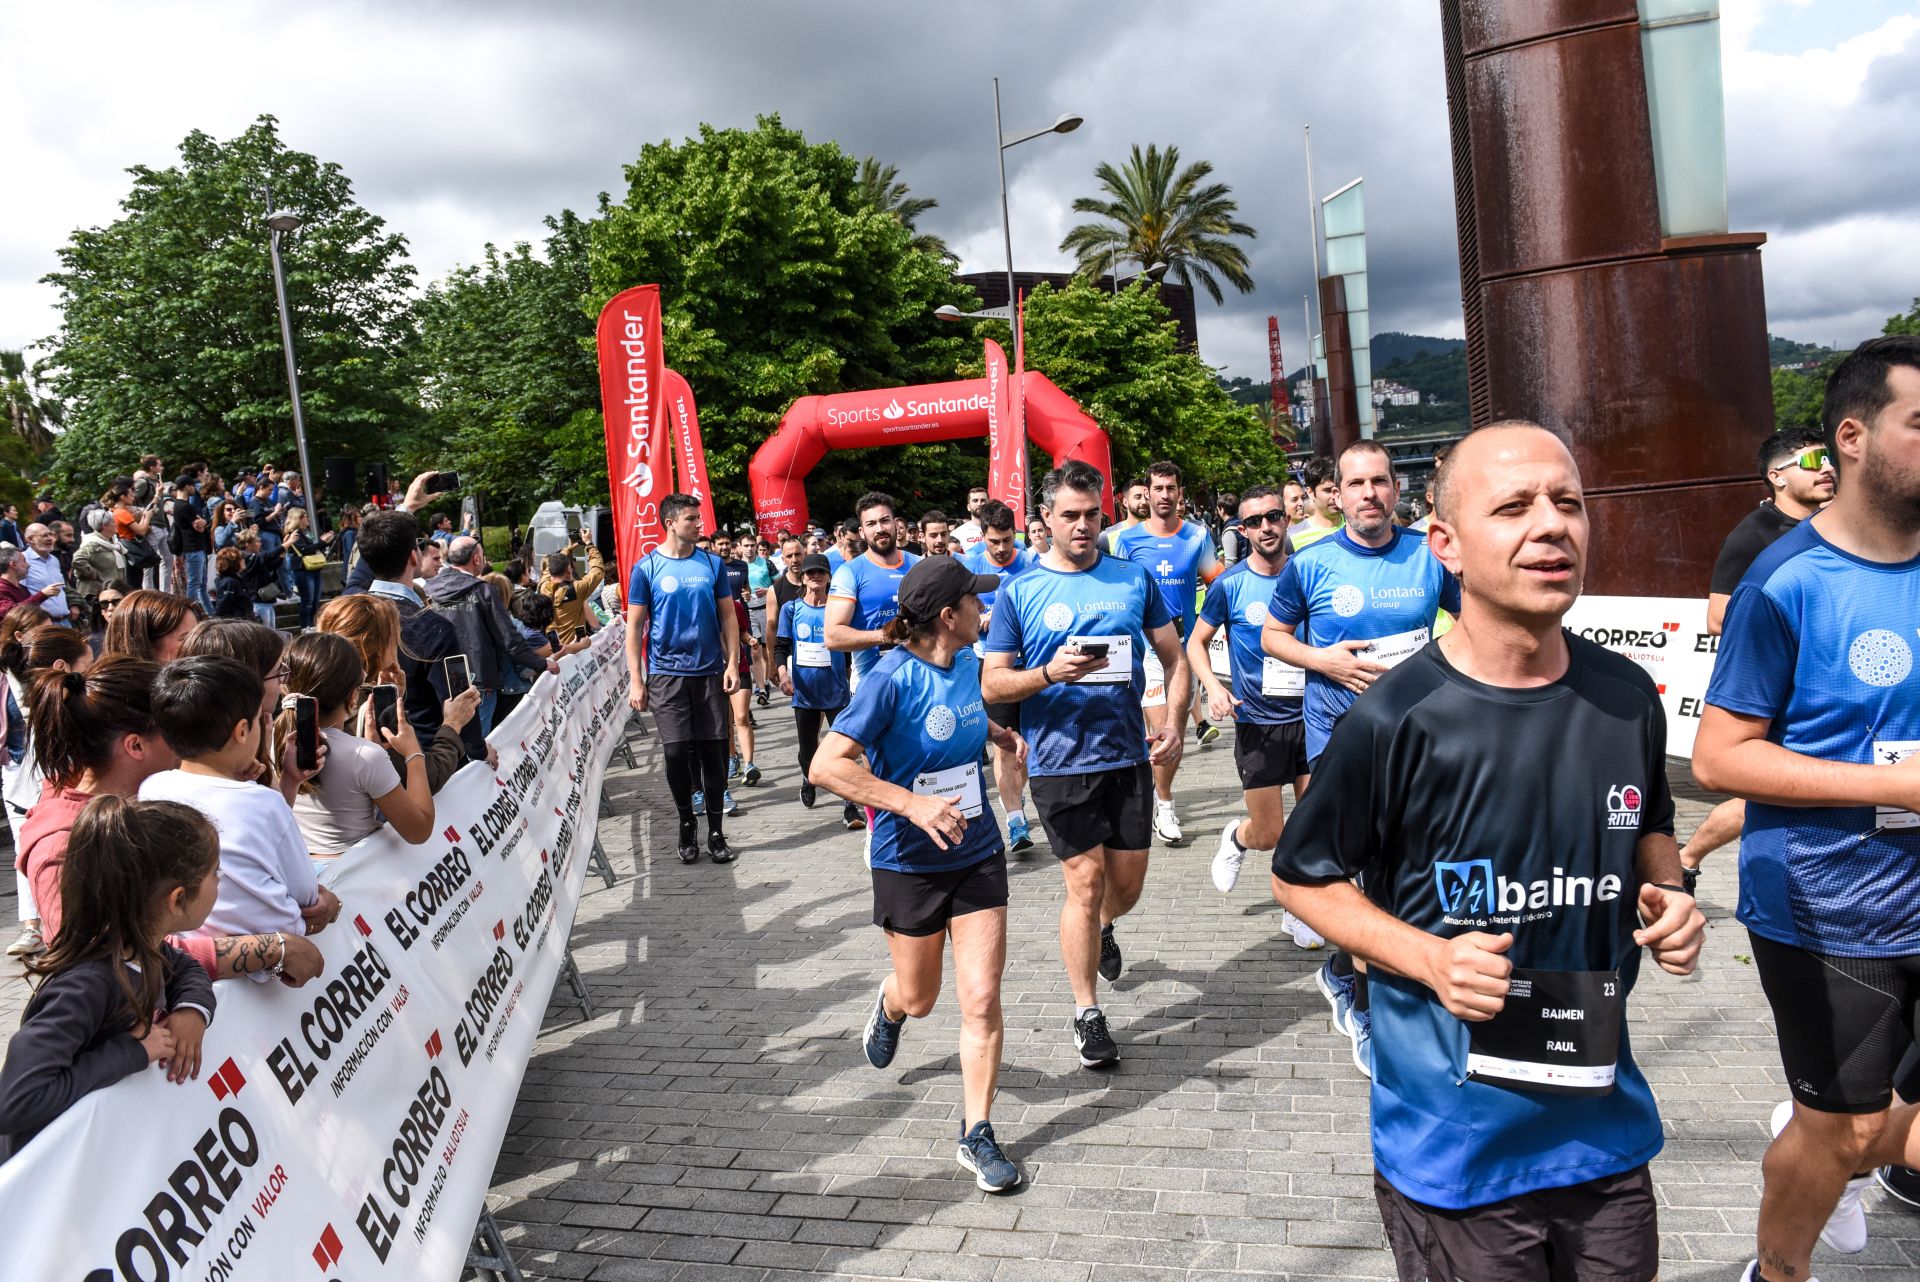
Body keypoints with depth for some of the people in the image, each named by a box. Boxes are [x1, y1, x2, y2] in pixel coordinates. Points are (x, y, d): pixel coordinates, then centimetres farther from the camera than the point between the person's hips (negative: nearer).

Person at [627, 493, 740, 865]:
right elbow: (634, 626, 0)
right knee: (676, 752, -3)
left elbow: (728, 616, 9)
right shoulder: (646, 568, -1)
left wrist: (732, 663, -2)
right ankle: (686, 823, 18)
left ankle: (715, 830, 15)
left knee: (713, 750, 3)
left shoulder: (712, 564, 5)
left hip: (710, 672, 2)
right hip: (666, 674, -2)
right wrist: (635, 680, -5)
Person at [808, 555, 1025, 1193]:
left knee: (982, 1000, -1)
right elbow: (827, 765, -27)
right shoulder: (893, 677, -22)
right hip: (908, 862, -4)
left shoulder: (967, 662, -2)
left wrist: (1001, 733, 7)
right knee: (919, 999, 16)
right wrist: (914, 804, -34)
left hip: (977, 854, 4)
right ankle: (890, 1006, 54)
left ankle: (977, 1134, 15)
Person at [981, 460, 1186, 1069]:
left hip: (1129, 755, 3)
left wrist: (1173, 725, -5)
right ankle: (1087, 1013, 15)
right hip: (1060, 763, -3)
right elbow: (992, 686, -3)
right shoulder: (1019, 593, -2)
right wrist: (1051, 673, -20)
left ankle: (1101, 930, 48)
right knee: (1086, 882, -1)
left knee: (1127, 885, 12)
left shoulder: (1134, 578, 4)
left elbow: (1174, 658, 10)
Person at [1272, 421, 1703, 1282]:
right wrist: (1431, 957, -20)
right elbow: (1301, 878, -7)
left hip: (1606, 1124, 5)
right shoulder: (1395, 721, -19)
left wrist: (1668, 894, -3)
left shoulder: (1627, 697, -3)